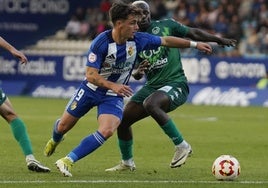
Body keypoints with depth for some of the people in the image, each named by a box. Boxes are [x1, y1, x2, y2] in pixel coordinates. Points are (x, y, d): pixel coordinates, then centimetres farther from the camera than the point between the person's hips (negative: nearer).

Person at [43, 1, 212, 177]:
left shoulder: (138, 40, -15)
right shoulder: (101, 42, -27)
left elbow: (166, 41, 0)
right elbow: (91, 75, -28)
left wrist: (195, 44, 2)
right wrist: (113, 85, -44)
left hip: (114, 96, 2)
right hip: (91, 89, -2)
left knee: (107, 131, -24)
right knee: (64, 126, 12)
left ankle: (68, 161, -15)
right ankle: (55, 140, 52)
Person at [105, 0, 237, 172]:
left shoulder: (165, 26, -1)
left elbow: (194, 34, 7)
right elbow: (136, 75, 9)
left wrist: (219, 40, 3)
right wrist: (138, 72, -15)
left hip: (175, 84, -5)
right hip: (152, 86, 5)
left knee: (150, 104, -35)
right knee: (123, 119, -1)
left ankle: (182, 146, -24)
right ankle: (127, 163, 24)